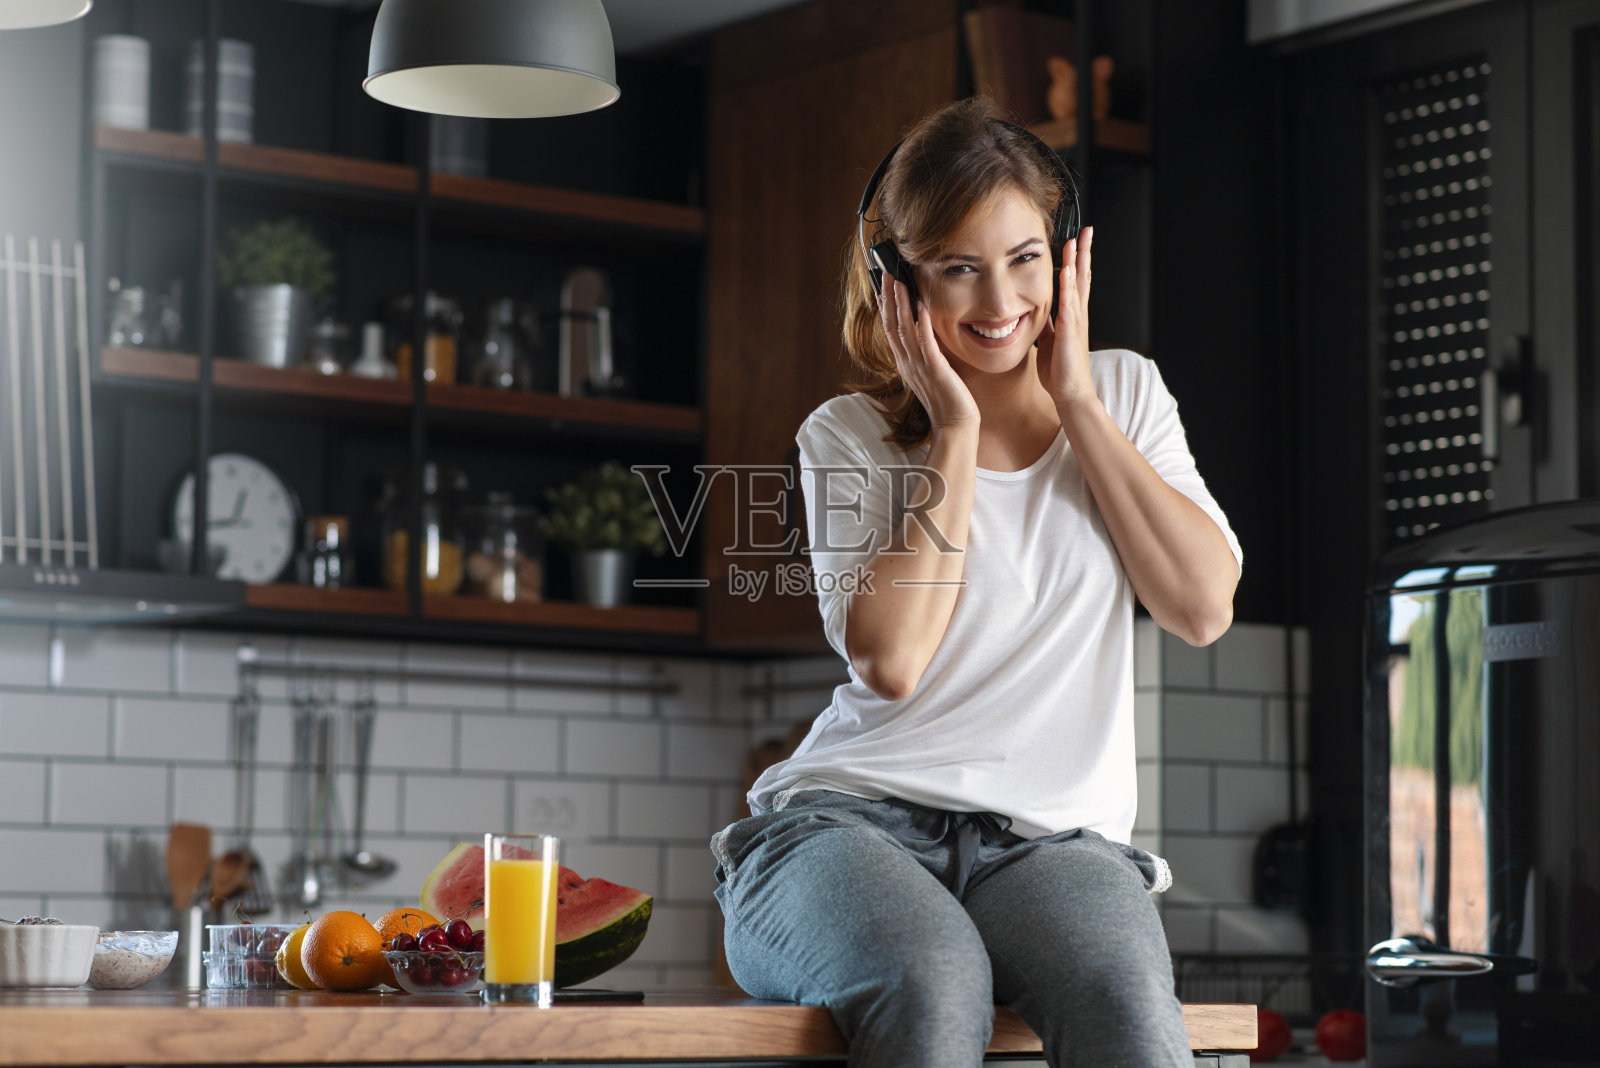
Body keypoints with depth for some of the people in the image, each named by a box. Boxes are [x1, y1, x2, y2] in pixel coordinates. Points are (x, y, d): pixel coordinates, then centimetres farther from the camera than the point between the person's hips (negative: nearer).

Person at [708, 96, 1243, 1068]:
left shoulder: (1123, 394, 16)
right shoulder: (850, 438, 10)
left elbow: (1206, 607, 1)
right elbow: (891, 663, -7)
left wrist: (1075, 401, 2)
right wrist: (955, 432, -3)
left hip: (1053, 839, 2)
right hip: (849, 816, -1)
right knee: (931, 989, -38)